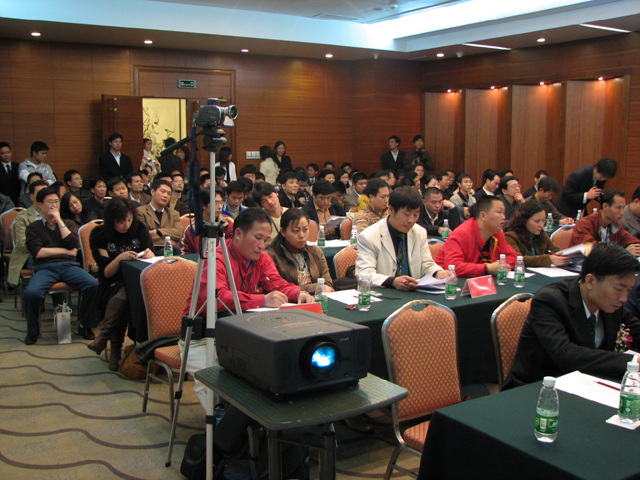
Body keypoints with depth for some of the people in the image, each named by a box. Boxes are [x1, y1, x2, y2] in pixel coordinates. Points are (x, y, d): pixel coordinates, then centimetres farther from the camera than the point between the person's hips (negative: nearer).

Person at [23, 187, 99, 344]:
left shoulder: (68, 224, 23)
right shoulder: (34, 228, 15)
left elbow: (74, 245, 2)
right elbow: (38, 252, -1)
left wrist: (59, 221, 4)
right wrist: (66, 251, 2)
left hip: (69, 266, 2)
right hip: (45, 268, -2)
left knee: (93, 285, -28)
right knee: (31, 292, -33)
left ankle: (85, 325, -8)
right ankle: (32, 331, -6)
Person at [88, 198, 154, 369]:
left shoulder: (139, 230, 7)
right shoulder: (99, 235, 1)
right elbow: (106, 273, -6)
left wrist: (149, 256, -20)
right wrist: (120, 258, -25)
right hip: (112, 285, -1)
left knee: (121, 298, -34)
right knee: (121, 298, -35)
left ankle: (103, 338, -18)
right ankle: (115, 349, -24)